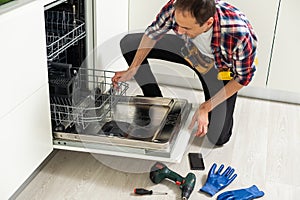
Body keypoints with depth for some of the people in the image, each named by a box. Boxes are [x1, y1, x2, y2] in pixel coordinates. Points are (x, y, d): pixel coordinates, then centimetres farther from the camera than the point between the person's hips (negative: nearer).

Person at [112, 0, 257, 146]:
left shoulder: (239, 35, -44)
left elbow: (243, 77, -24)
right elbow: (153, 32, -12)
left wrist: (205, 108, -25)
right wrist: (132, 70, -14)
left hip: (221, 69, -3)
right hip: (190, 48, 4)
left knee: (218, 138, -8)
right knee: (128, 42, -8)